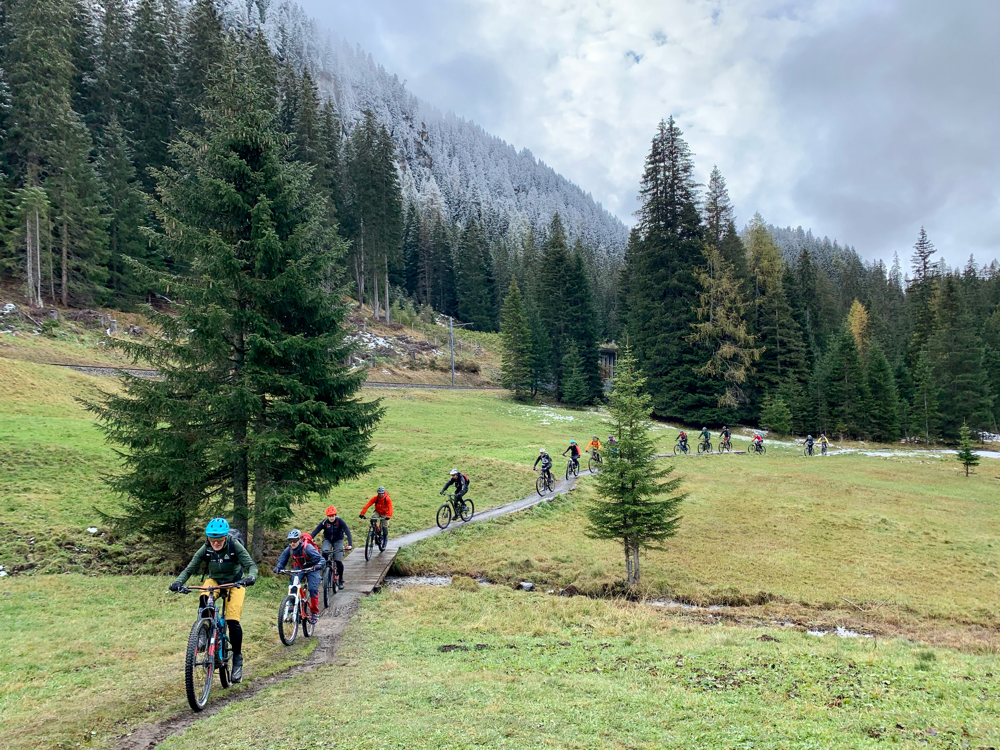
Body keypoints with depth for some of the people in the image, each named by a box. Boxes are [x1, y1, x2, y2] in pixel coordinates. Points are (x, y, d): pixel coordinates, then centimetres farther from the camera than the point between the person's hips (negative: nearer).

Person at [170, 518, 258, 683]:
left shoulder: (235, 546, -24)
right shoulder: (205, 549, -17)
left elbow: (251, 565, -30)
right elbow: (189, 569, -18)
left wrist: (251, 577, -52)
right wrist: (178, 582, -38)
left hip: (235, 582, -2)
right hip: (214, 581, 2)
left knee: (232, 620, -17)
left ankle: (237, 659, 0)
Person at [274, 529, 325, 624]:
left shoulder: (308, 548, -32)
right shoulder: (289, 549, -17)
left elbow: (321, 559, -34)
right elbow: (282, 560, -4)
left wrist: (319, 565, -55)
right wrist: (278, 567, -25)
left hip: (311, 569, -4)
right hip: (299, 568, 4)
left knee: (313, 589, -16)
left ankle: (314, 613, -1)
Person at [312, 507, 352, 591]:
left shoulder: (340, 521, -23)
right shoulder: (324, 522, -19)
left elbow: (348, 532, -30)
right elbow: (315, 532, -25)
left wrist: (350, 544, -43)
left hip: (338, 540, -2)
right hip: (327, 540, 2)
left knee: (338, 561, -12)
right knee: (325, 553, -31)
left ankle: (340, 580, 8)